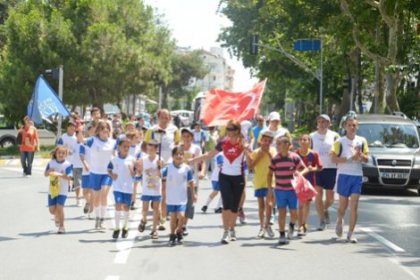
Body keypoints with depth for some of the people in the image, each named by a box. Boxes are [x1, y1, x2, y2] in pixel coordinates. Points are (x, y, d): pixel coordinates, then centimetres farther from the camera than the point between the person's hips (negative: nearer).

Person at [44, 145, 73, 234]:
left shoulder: (67, 165, -9)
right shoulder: (51, 163, 4)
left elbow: (69, 177, -15)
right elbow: (45, 174, 9)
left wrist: (59, 175, -28)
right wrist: (49, 171, -13)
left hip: (62, 191, -4)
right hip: (52, 190, 4)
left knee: (59, 207, -13)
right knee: (52, 210, 5)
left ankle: (61, 226, 3)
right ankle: (57, 216, 42)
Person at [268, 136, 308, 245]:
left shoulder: (295, 157, -5)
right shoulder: (275, 159, -1)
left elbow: (305, 169, 0)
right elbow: (270, 174, 7)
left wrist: (300, 173, -23)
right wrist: (270, 189, 2)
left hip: (292, 190, -1)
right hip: (280, 190, 1)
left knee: (294, 213, 1)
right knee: (282, 212, -2)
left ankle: (292, 225, 34)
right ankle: (282, 235, 5)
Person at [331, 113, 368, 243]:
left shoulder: (362, 141, 7)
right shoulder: (340, 142, -2)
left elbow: (366, 159, 10)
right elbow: (334, 159, -9)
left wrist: (361, 156, -13)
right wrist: (350, 158, -17)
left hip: (357, 175, 2)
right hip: (343, 175, -2)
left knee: (354, 205, -5)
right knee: (343, 204, 8)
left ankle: (351, 233, -2)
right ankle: (339, 222, 40)